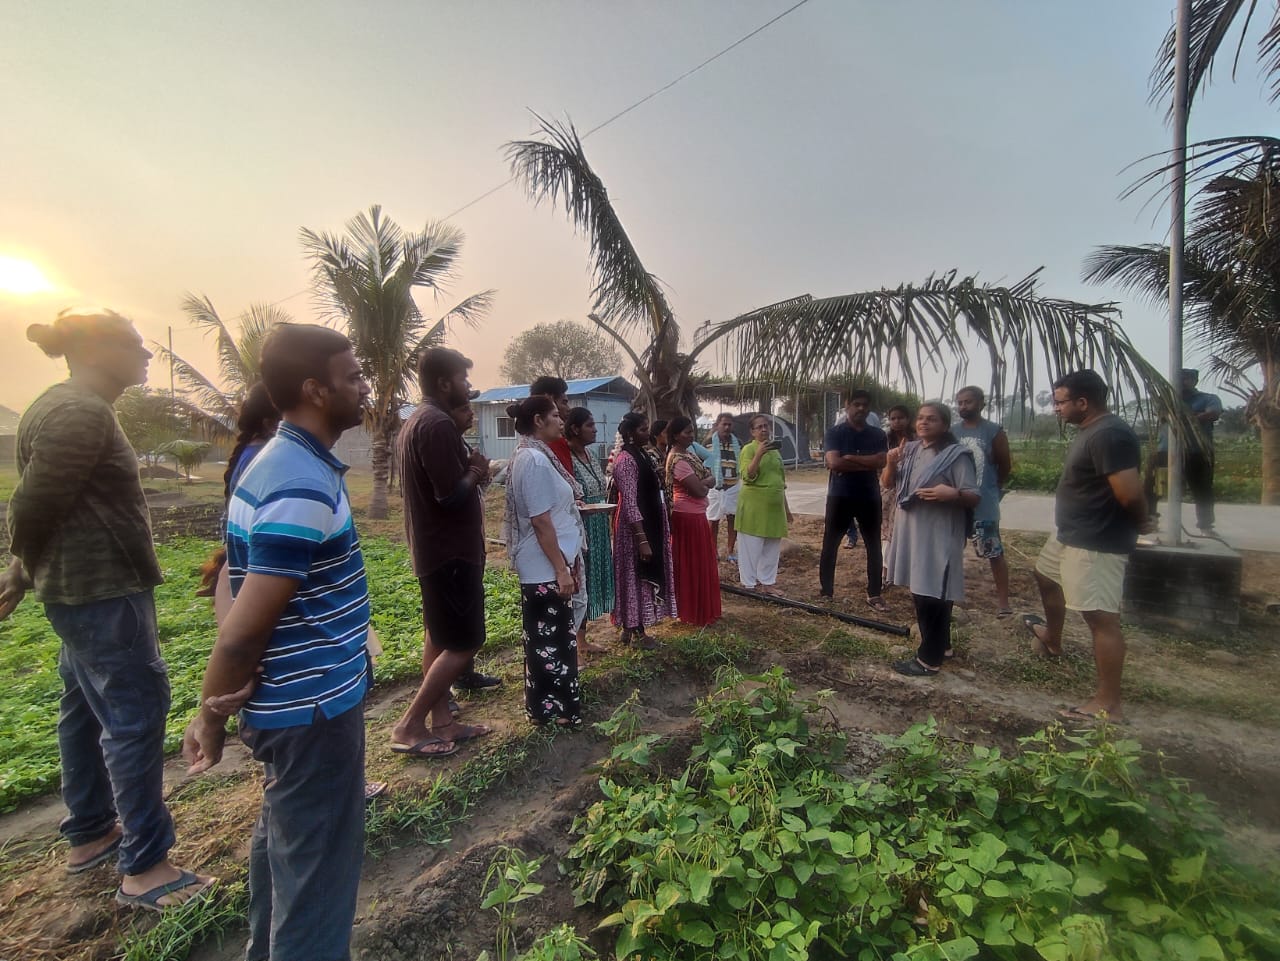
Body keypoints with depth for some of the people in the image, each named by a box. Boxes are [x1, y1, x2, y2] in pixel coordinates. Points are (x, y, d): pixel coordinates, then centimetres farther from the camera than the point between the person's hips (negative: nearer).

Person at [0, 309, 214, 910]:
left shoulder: (77, 408, 13)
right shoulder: (80, 414, -19)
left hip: (87, 590, 11)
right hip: (103, 593, -11)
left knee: (86, 709, 19)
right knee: (135, 717, -4)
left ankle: (88, 835, 36)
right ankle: (143, 868, 8)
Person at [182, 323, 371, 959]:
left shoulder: (287, 463, 6)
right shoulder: (303, 486, -26)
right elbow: (243, 631, -25)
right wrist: (210, 722, -8)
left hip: (292, 701, 10)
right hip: (313, 708, -10)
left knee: (282, 843, 28)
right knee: (316, 874, 8)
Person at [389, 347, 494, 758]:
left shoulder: (416, 421, 14)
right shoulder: (439, 424, -20)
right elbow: (452, 494, -25)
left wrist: (471, 470, 4)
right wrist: (475, 473, -7)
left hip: (434, 548, 11)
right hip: (451, 551, -11)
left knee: (439, 638, 15)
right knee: (464, 643, -1)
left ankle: (441, 721, 26)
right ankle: (409, 725, 8)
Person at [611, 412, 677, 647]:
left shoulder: (641, 454, 11)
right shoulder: (626, 460, -18)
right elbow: (630, 503, -23)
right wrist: (642, 539, -25)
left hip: (649, 525, 10)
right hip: (636, 529, -10)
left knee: (643, 575, 15)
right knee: (637, 576, 1)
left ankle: (630, 628, 26)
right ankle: (637, 632, 14)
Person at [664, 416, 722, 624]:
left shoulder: (688, 453, 10)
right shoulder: (678, 460, -21)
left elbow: (710, 479, 12)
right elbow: (700, 490, -22)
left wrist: (700, 482, -8)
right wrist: (705, 482, -3)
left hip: (695, 514, 10)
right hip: (688, 517, -10)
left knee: (699, 564, 18)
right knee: (691, 566, 1)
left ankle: (696, 610, 30)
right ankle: (694, 613, 13)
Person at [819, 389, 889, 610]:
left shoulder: (878, 435, 6)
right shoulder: (835, 433, -2)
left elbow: (881, 462, -10)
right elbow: (834, 463, -16)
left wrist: (849, 458, -15)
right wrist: (867, 463, -13)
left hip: (869, 497, 3)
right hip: (840, 496, -3)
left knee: (874, 546, 8)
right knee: (830, 544, 3)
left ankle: (874, 594, 19)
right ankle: (825, 591, 15)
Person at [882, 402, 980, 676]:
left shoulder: (957, 455, -11)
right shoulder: (910, 450, 9)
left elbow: (974, 498, -11)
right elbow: (888, 484, 12)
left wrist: (953, 494, -32)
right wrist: (891, 464, -7)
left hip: (939, 537, -7)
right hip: (910, 533, 7)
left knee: (933, 596, -2)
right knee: (921, 592, 17)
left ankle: (930, 659, 9)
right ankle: (941, 644, 35)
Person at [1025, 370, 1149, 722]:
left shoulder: (1109, 435, -23)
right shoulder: (1090, 431, 10)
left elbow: (1130, 495, -27)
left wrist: (1138, 525, -9)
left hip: (1096, 544, -12)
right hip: (1070, 534, 12)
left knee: (1102, 618, -7)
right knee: (1046, 577, 30)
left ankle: (1108, 704, 1)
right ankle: (1052, 641, 52)